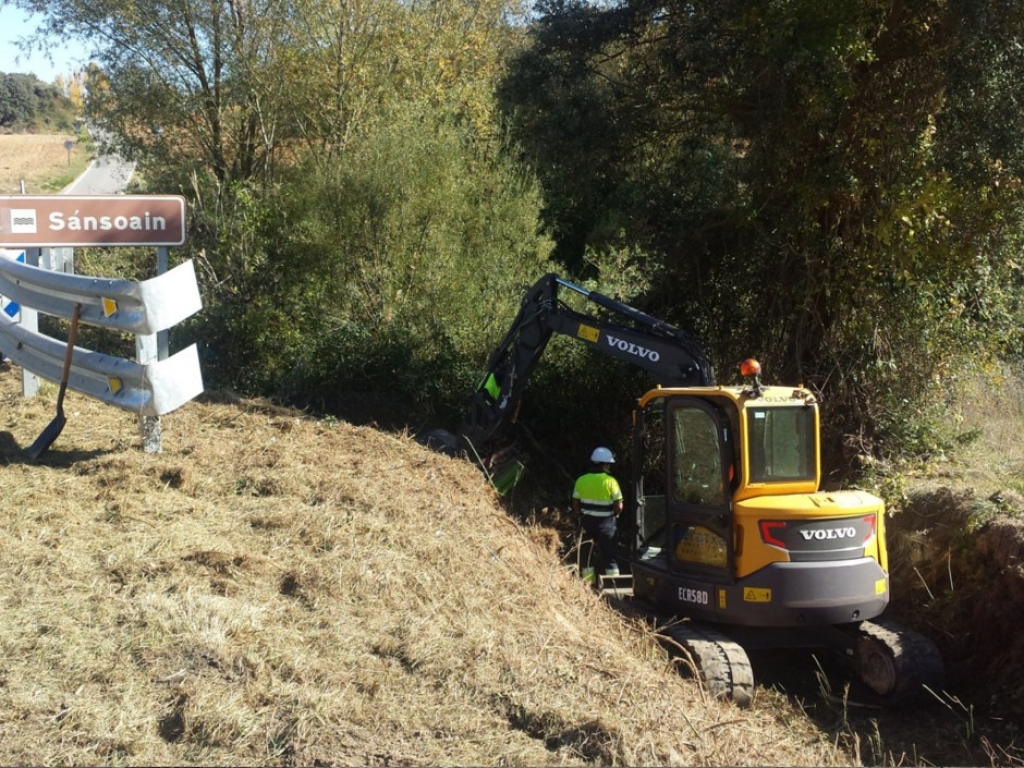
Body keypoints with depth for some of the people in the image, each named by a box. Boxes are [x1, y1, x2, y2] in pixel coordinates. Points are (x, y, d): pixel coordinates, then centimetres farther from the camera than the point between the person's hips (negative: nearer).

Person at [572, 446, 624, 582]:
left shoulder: (581, 480, -2)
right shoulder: (610, 481, -11)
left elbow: (575, 505, 3)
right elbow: (619, 507, -11)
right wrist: (613, 514, 9)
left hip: (586, 521, 2)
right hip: (606, 523, -2)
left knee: (586, 553, 14)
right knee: (609, 555, 7)